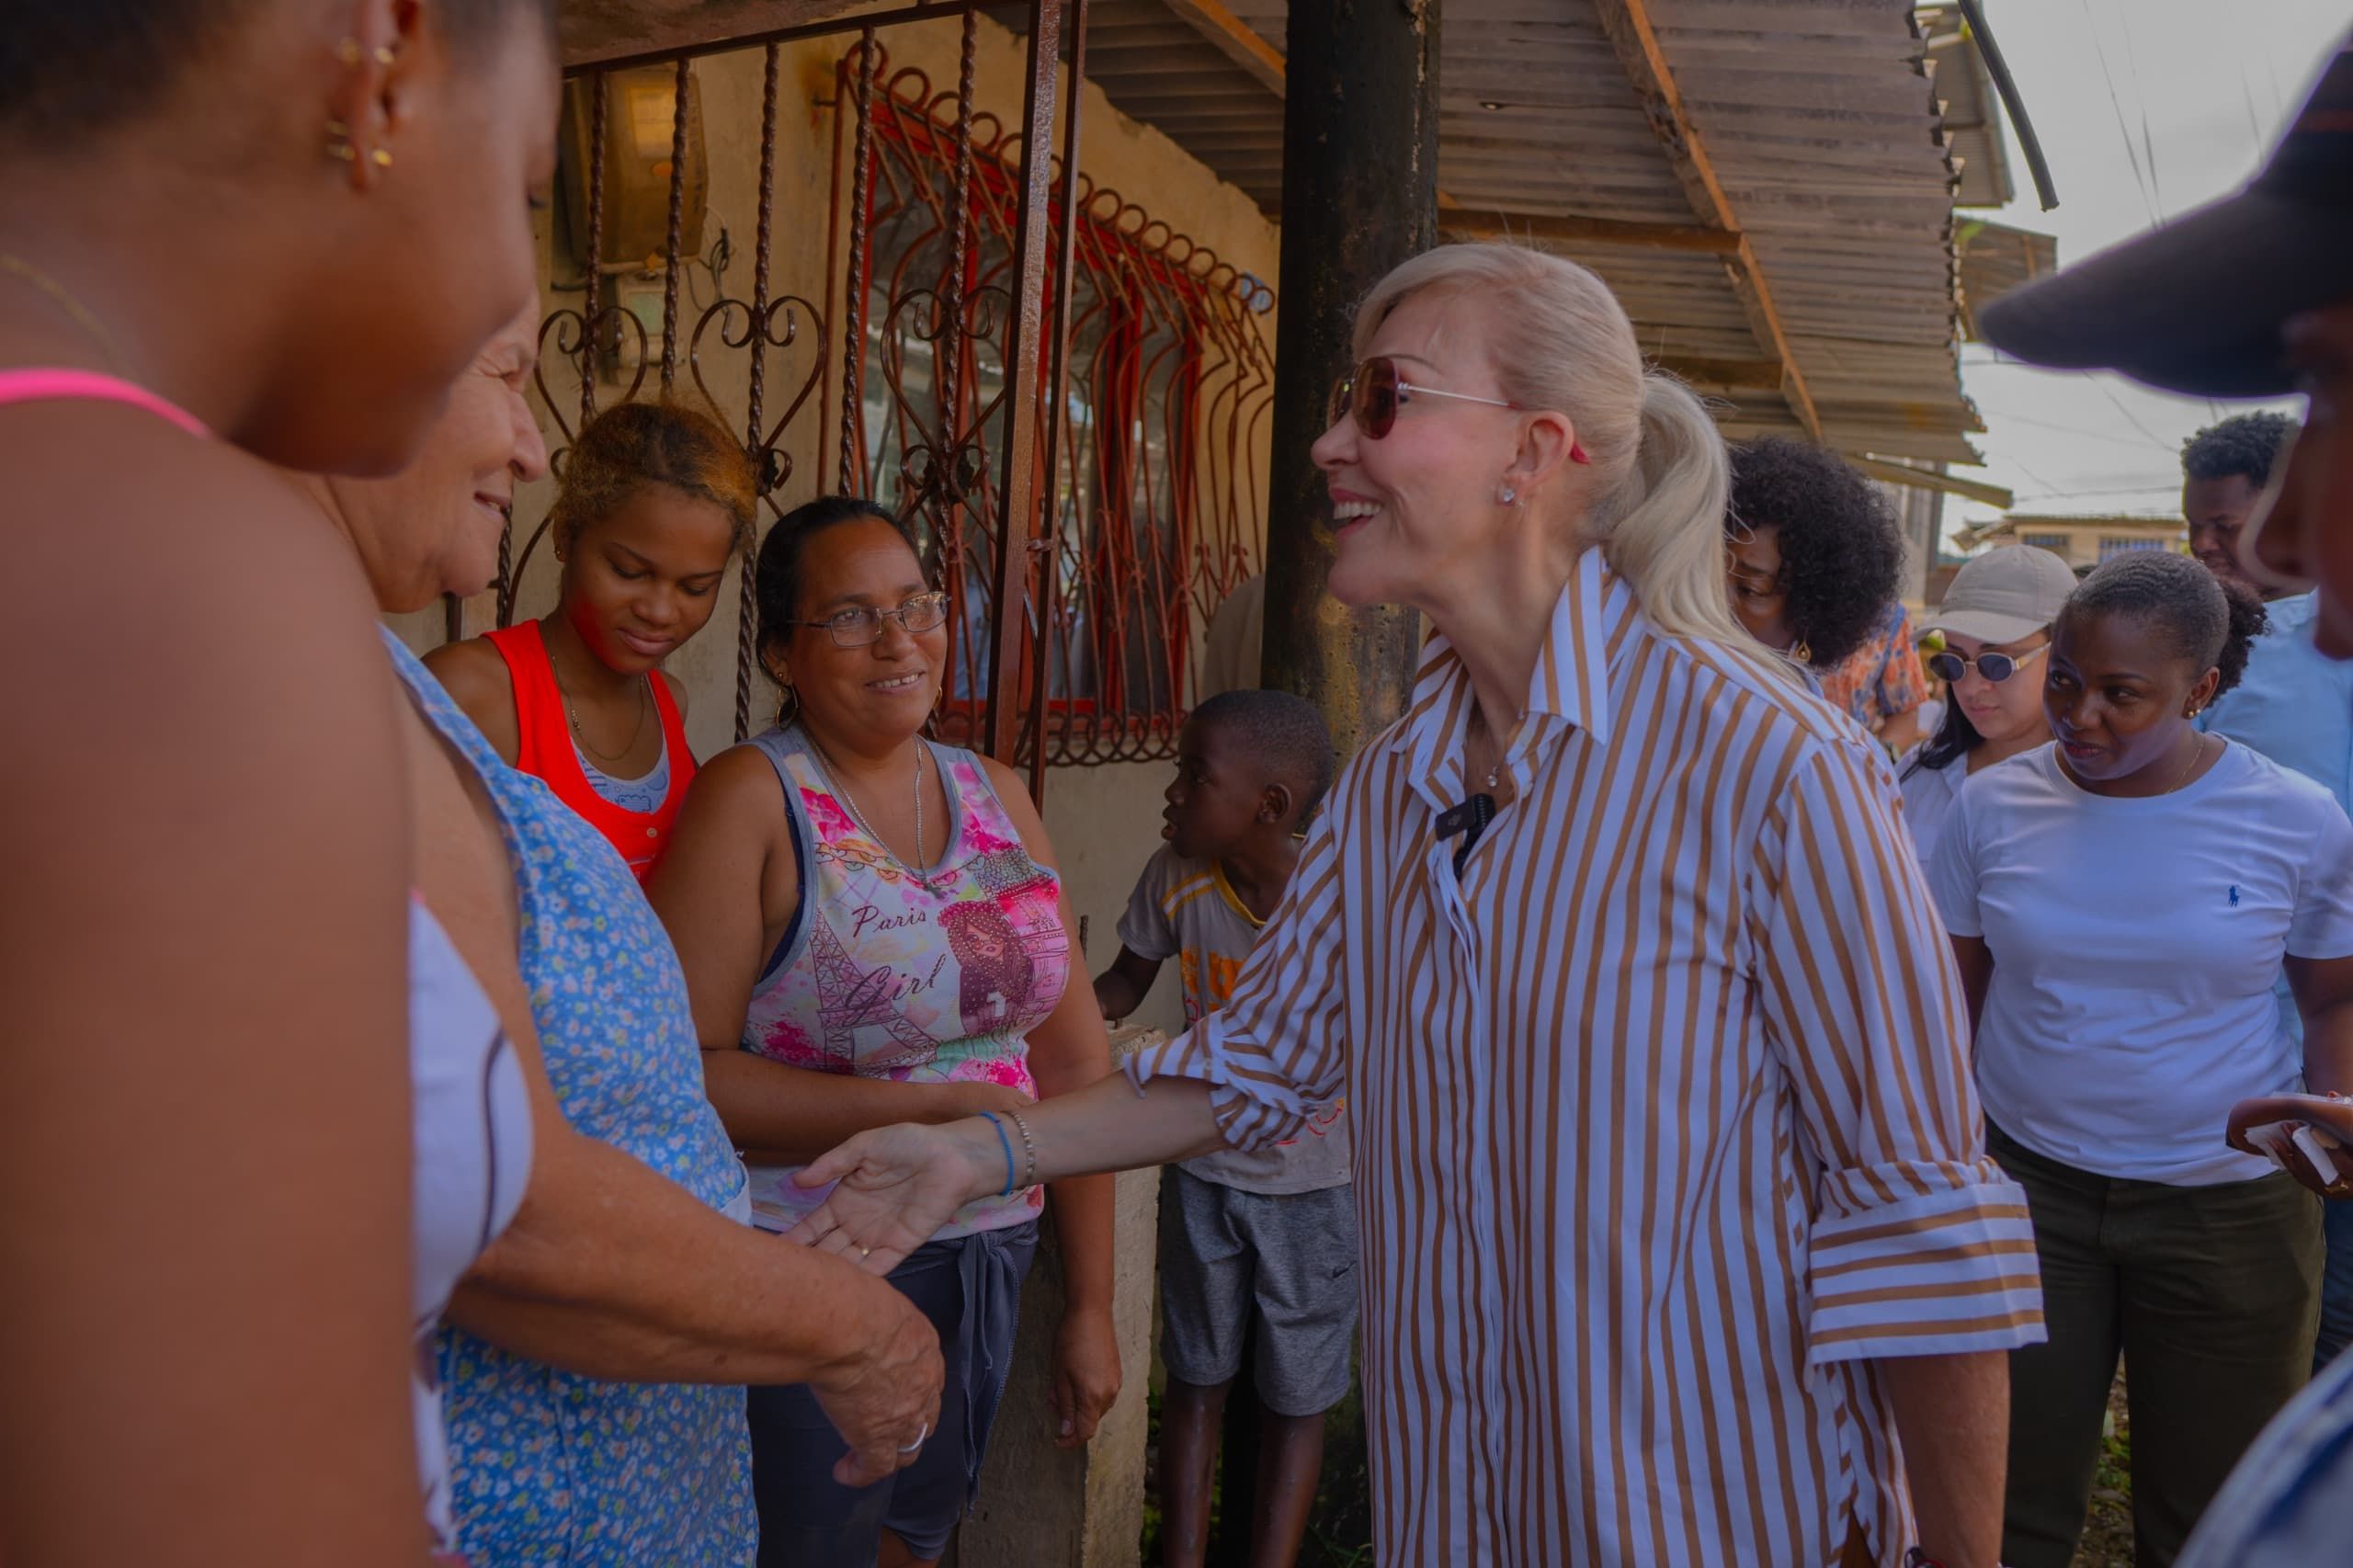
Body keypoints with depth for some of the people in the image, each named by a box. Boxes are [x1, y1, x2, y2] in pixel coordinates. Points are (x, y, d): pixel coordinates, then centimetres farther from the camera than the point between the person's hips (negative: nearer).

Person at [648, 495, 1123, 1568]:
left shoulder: (998, 796, 5)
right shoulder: (752, 798, -11)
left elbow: (1073, 1057, 6)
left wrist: (1091, 1305, 5)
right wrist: (929, 1106, -21)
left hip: (987, 1264, 5)